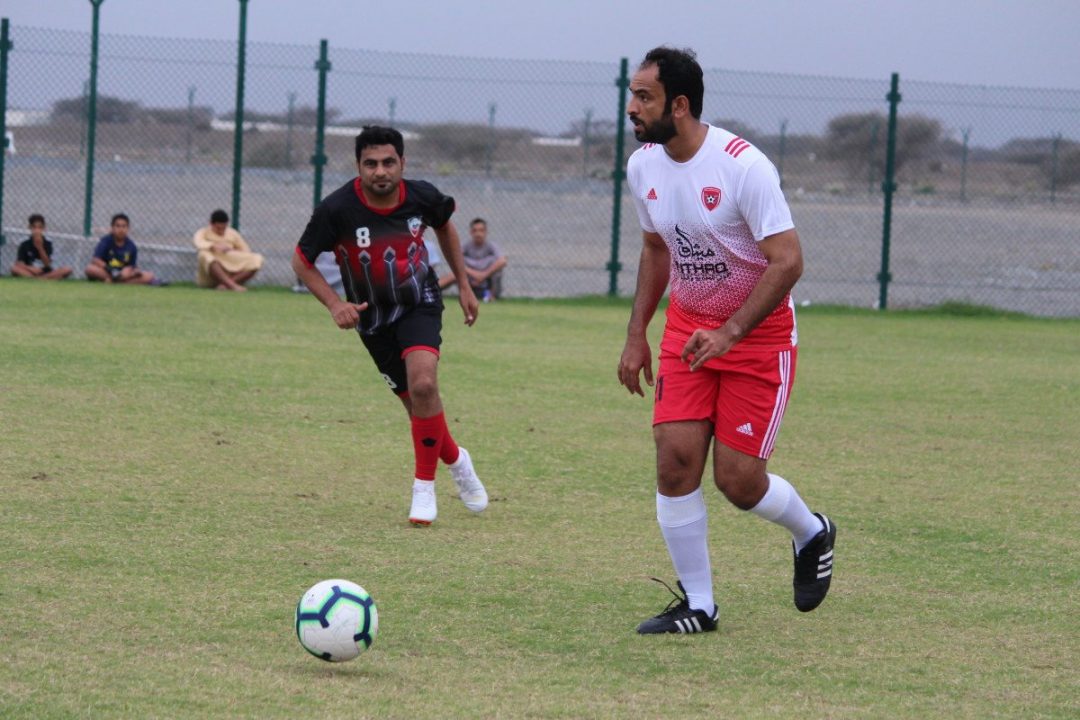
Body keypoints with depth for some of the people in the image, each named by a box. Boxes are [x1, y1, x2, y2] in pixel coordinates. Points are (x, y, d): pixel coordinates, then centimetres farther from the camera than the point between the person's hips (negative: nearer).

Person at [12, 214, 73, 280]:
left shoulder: (47, 243, -1)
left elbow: (47, 264, -8)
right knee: (14, 268, -32)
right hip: (30, 272, -1)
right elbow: (18, 264, -7)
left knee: (67, 270, -24)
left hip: (45, 273, 1)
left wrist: (40, 248, -20)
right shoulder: (25, 244, -3)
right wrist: (30, 268, -25)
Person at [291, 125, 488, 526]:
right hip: (373, 318, 0)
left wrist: (464, 286, 12)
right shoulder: (337, 210, -23)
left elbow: (444, 227, 10)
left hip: (420, 304, 0)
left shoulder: (422, 197, -15)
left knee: (423, 383, -25)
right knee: (418, 404, 3)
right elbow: (302, 261, -10)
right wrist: (334, 304, -24)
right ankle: (455, 460, 35)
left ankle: (424, 486, -11)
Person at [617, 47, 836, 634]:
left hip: (759, 331, -6)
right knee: (675, 459, -8)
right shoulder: (643, 166, -1)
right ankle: (697, 605, 4)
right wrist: (636, 336, 12)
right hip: (687, 327, 6)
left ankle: (812, 534, 27)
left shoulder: (742, 166, -23)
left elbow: (787, 262, -23)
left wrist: (731, 333, -30)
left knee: (737, 480, -6)